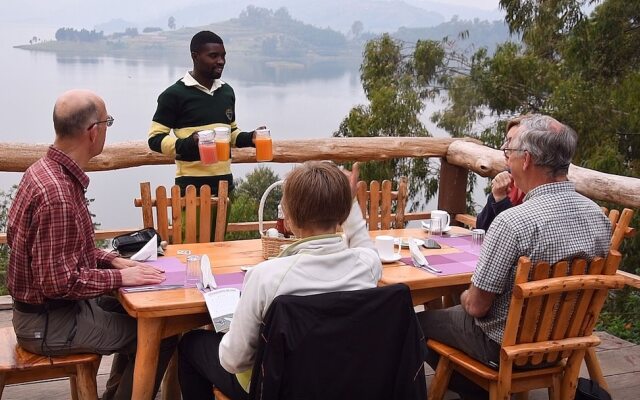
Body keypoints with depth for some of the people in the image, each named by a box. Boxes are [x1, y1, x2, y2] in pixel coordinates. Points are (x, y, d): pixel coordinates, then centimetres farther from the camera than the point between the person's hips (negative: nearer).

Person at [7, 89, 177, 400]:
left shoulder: (46, 169, 2)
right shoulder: (57, 194, -29)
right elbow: (59, 282, -28)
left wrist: (112, 260, 5)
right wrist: (120, 277, -18)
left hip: (47, 306, 10)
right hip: (48, 324, -10)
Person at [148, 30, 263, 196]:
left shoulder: (227, 92, 15)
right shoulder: (174, 94, -4)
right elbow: (155, 139, -6)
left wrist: (249, 138, 5)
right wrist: (188, 144, -23)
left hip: (225, 182, 6)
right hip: (192, 185, -6)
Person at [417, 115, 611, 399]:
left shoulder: (513, 222, -31)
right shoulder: (599, 216, -9)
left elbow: (477, 306, -22)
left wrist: (466, 298, 1)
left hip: (505, 347, -7)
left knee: (418, 322, 17)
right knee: (461, 309, 30)